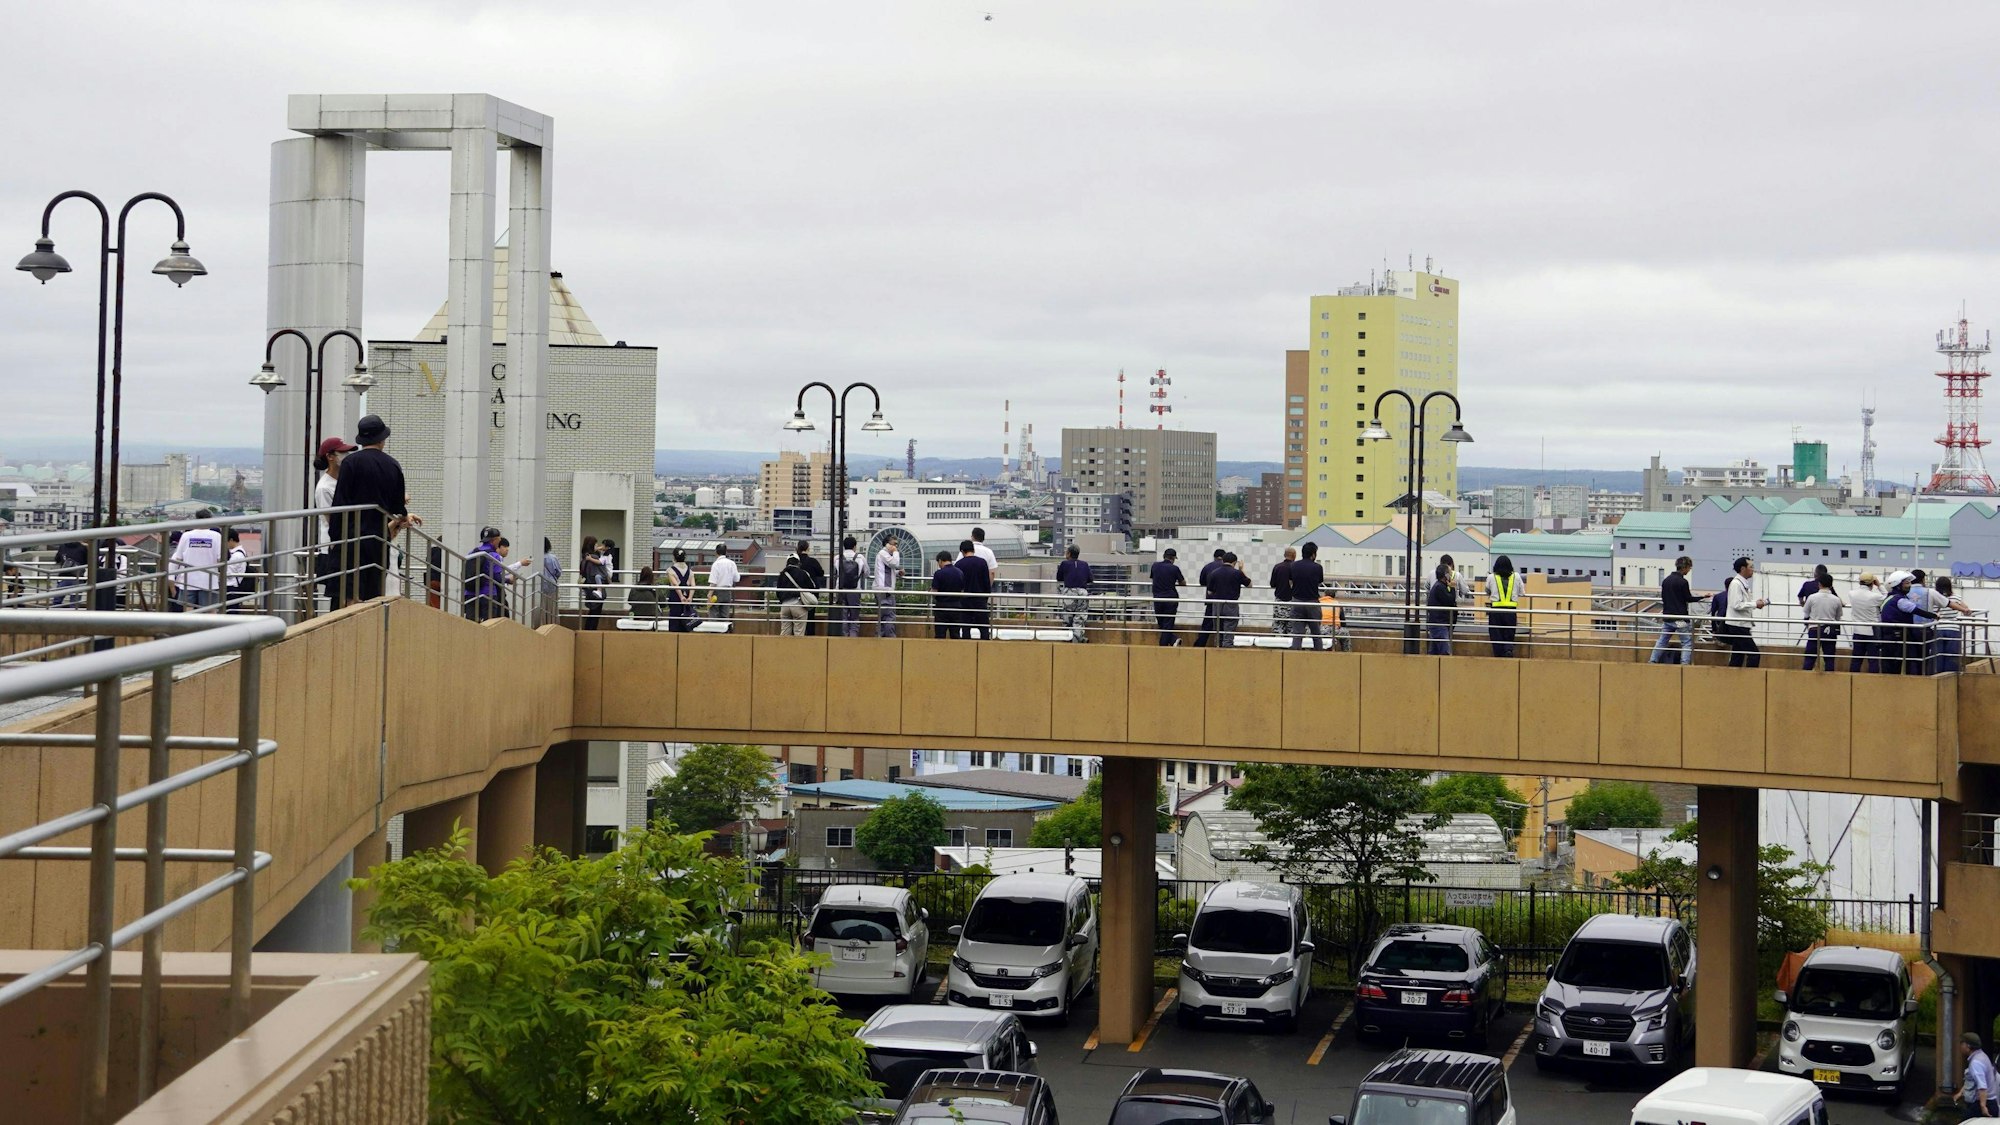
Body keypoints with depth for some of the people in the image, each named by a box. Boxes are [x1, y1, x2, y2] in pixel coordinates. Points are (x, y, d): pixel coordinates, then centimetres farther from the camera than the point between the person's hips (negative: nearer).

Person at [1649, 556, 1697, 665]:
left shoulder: (1666, 580, 7)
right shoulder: (1683, 582, -14)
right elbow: (1689, 599, -8)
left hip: (1667, 617, 7)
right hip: (1680, 618, -7)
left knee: (1662, 641, 14)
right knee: (1687, 643, 1)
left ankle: (1652, 661, 13)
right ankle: (1685, 663, -8)